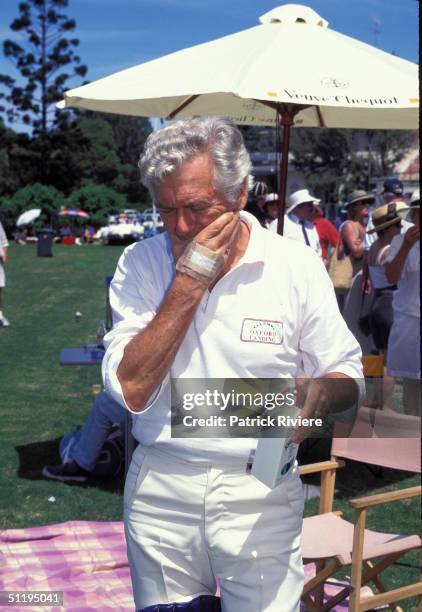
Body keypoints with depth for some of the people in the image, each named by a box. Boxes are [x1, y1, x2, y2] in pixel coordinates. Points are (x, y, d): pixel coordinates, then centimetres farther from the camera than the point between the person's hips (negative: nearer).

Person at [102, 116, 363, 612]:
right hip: (160, 488, 1)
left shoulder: (297, 265, -7)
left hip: (262, 490, -1)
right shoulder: (140, 264, -5)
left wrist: (316, 395, -23)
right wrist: (188, 285, -19)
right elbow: (131, 390, -15)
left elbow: (347, 375, 1)